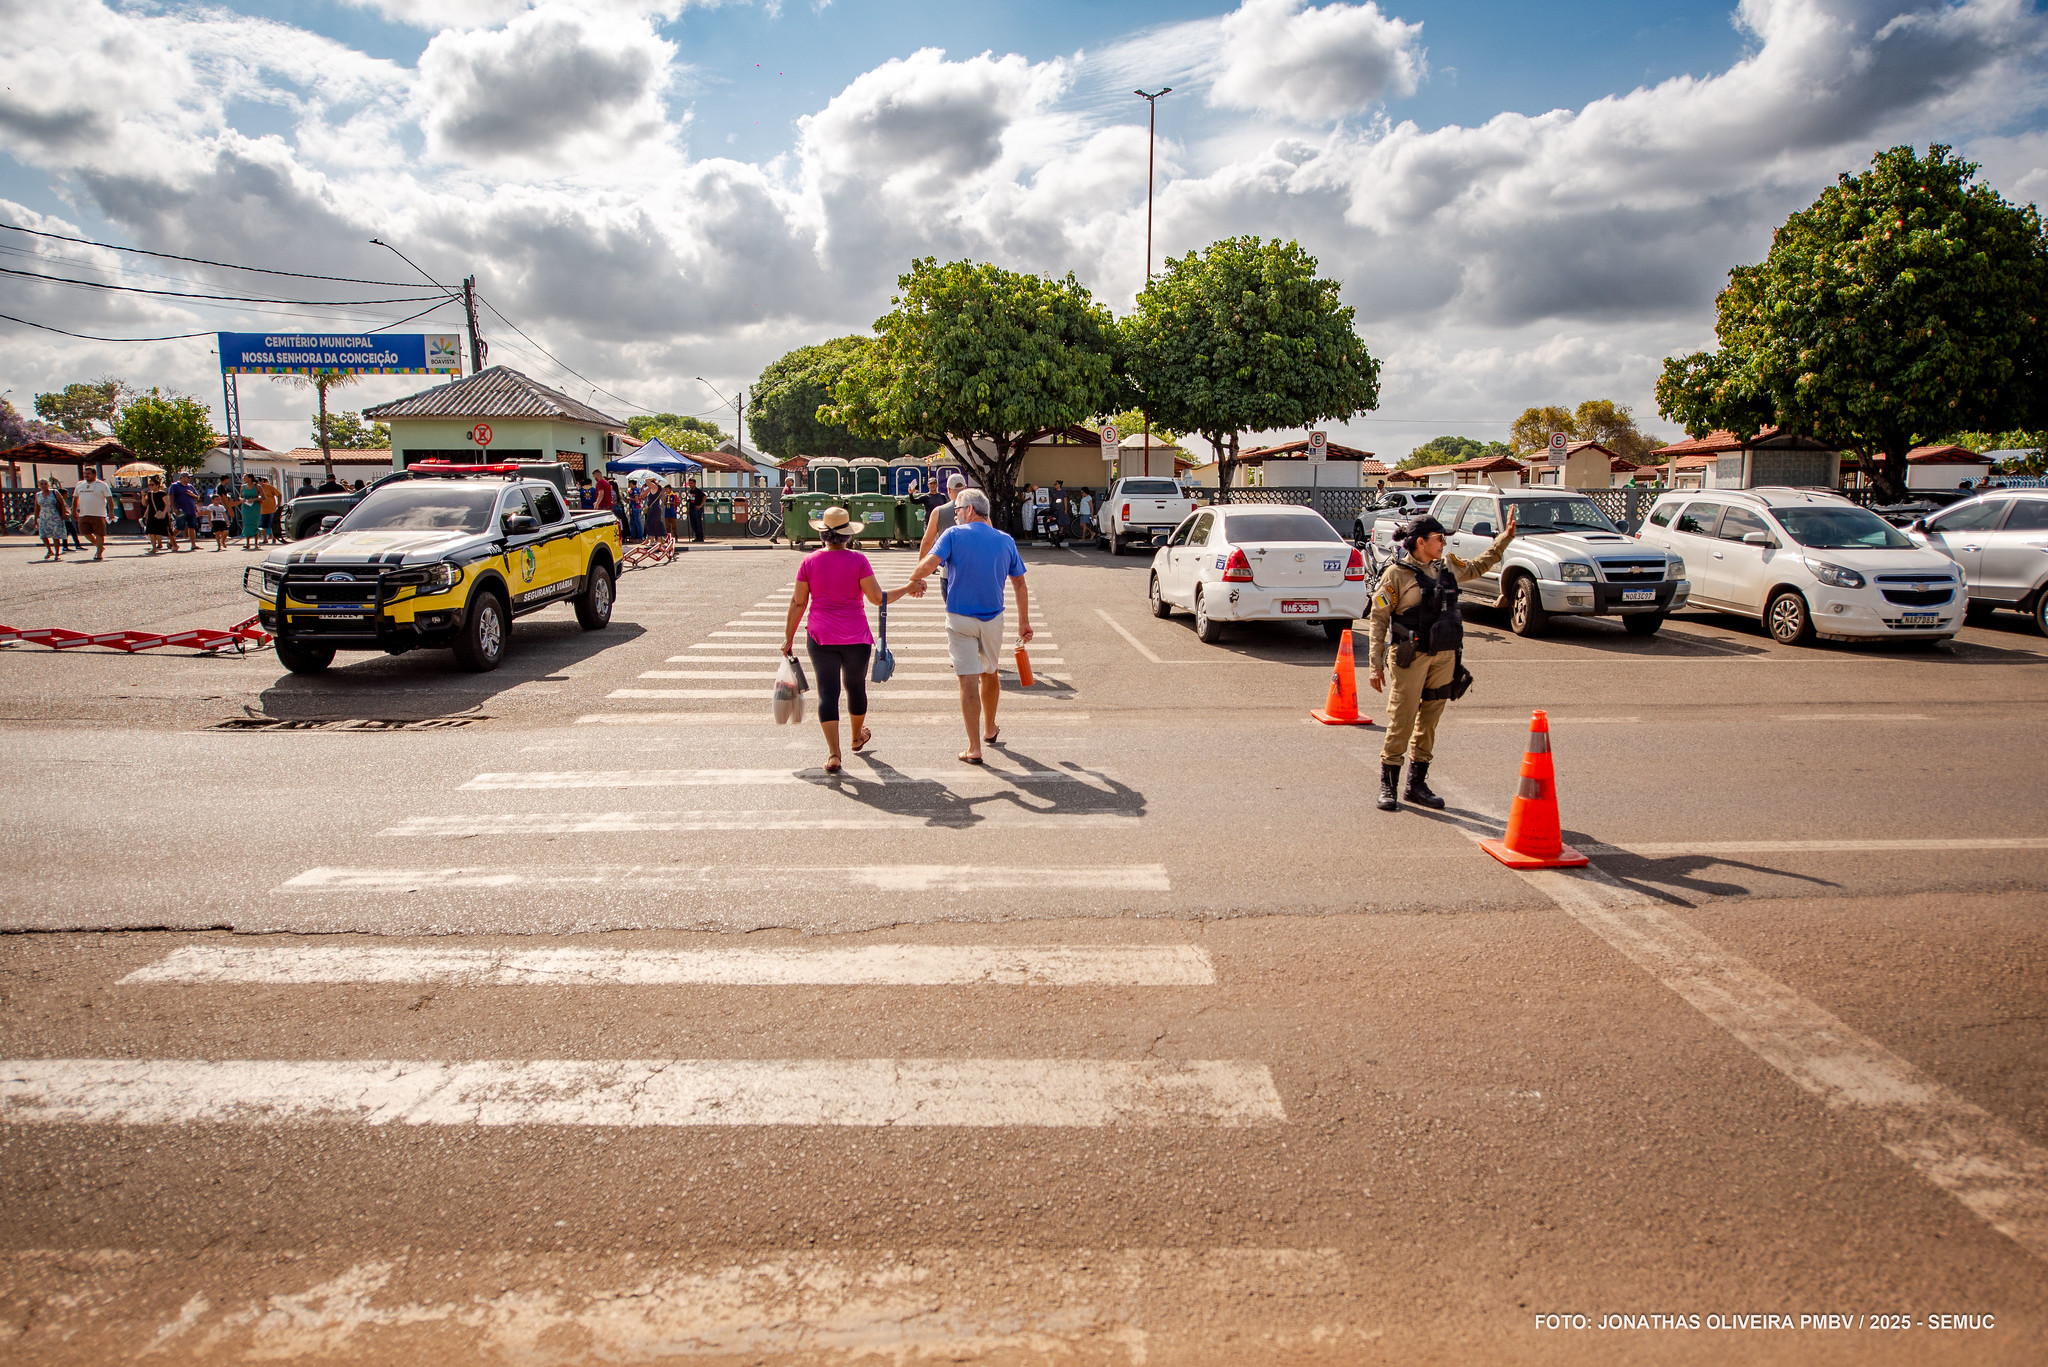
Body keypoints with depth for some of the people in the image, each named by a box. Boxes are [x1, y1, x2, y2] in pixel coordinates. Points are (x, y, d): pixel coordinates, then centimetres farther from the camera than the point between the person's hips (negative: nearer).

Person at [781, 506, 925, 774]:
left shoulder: (809, 562, -2)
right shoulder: (858, 560, -8)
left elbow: (798, 603, 1)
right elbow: (877, 597, -9)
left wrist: (789, 637, 10)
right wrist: (908, 589, 5)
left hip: (820, 638, 0)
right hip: (856, 637, 0)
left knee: (828, 692, 0)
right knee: (856, 686, 19)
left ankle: (833, 754, -10)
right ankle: (858, 736, 41)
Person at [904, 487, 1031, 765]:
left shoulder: (954, 535, -7)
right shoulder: (1006, 541, 5)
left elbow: (929, 563, -21)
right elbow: (1019, 585, 8)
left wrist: (915, 579, 0)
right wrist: (1024, 622, 14)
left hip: (960, 619, -3)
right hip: (993, 619, 4)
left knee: (969, 680, -3)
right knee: (990, 674, 23)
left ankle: (974, 748, -3)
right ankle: (990, 730, 40)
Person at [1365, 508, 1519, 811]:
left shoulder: (1447, 567, 12)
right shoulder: (1397, 574, -6)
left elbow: (1480, 566, 32)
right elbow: (1379, 619, -7)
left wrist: (1506, 536, 24)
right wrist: (1375, 664, -12)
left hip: (1444, 657, 6)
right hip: (1411, 657, -6)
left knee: (1429, 723, 10)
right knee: (1401, 723, -5)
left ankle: (1416, 784, 19)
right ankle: (1387, 786, 5)